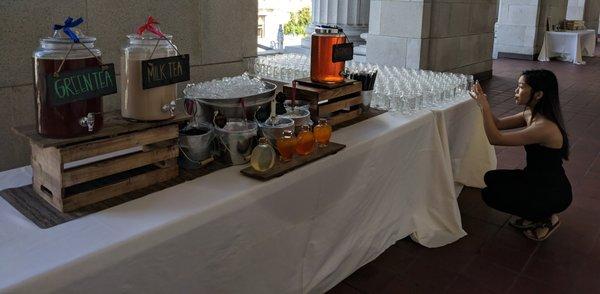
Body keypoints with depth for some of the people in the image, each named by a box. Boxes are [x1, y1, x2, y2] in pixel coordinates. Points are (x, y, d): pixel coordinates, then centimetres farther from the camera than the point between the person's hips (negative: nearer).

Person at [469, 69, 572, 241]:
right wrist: (482, 101, -9)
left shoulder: (545, 127, -31)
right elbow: (498, 124, 5)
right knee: (491, 178, 6)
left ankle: (545, 218, 5)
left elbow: (495, 138, -32)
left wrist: (484, 106, -30)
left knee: (490, 195, -10)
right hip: (537, 179, 9)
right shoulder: (531, 114, -3)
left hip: (553, 193, -9)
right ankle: (534, 214, 16)